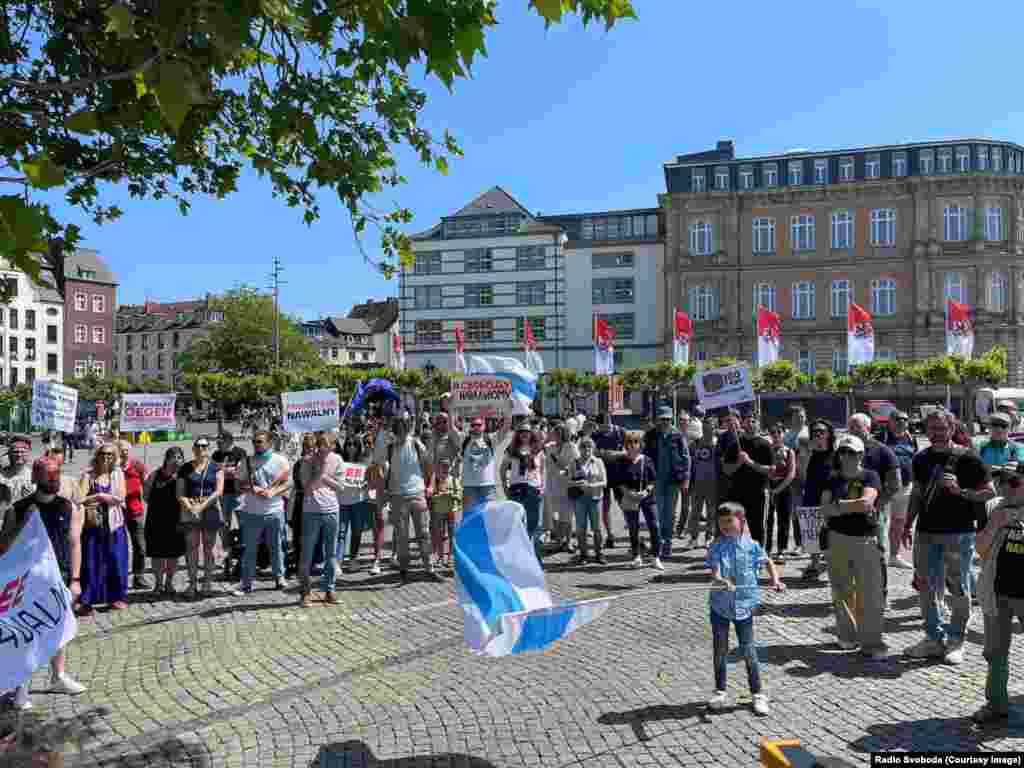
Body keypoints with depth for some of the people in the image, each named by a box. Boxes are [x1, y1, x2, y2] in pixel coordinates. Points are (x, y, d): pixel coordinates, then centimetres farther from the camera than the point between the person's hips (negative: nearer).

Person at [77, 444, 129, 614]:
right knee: (91, 563, -1)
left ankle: (115, 597, 19)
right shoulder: (88, 475, 0)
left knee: (116, 561, 6)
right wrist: (103, 497, -16)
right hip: (93, 525, -2)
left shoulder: (117, 473, 6)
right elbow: (80, 499, -11)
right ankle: (86, 601, 6)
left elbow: (120, 497, -6)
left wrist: (98, 496, -10)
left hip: (114, 525, 2)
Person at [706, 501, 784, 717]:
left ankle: (758, 693, 20)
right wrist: (722, 582, -39)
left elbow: (768, 562, 13)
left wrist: (775, 580, -1)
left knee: (748, 651, 3)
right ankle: (720, 691, 29)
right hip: (720, 604, 1)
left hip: (744, 604, 0)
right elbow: (715, 573, -18)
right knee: (720, 651, 12)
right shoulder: (716, 547, -7)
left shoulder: (751, 545, -4)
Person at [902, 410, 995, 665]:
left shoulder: (967, 458, -6)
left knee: (959, 589, 4)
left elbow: (990, 491, -5)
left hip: (959, 533, -5)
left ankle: (956, 641, 18)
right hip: (926, 531, 5)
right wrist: (908, 525, 14)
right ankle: (934, 638, 21)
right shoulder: (921, 459, 10)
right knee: (927, 586, 9)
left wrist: (960, 491, -20)